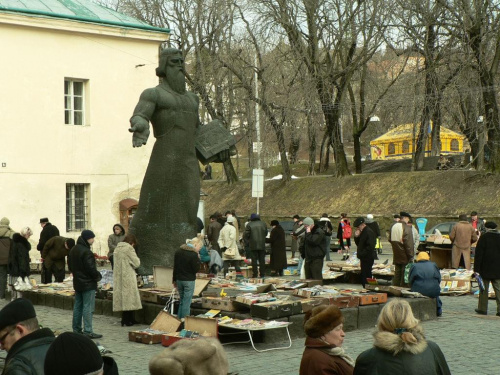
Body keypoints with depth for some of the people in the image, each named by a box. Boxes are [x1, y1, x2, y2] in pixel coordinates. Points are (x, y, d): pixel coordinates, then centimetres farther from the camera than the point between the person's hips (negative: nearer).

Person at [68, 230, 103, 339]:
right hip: (88, 284, -9)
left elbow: (70, 266, 17)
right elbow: (91, 268, -21)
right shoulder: (86, 252, -20)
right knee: (88, 307, -7)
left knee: (77, 306, 14)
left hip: (77, 283, 9)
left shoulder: (73, 250, 10)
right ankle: (88, 331, -7)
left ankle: (76, 329, 19)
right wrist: (98, 276, -6)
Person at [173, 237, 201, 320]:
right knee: (187, 302, -1)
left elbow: (175, 267, 12)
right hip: (189, 281, -7)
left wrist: (174, 280, 18)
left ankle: (179, 319, 18)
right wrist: (198, 259, -6)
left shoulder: (178, 252, 7)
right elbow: (196, 269, -13)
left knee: (181, 301, 16)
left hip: (179, 279, 7)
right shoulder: (194, 255, -16)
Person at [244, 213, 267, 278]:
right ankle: (262, 273, 8)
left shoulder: (249, 225, -6)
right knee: (262, 259, 8)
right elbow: (266, 233, 11)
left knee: (254, 260, 0)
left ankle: (255, 274, -3)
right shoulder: (263, 224, 5)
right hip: (262, 245, 3)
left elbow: (246, 234, -7)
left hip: (253, 245, -3)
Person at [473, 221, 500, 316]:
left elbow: (478, 254, -11)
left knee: (484, 289, 6)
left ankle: (482, 308, 10)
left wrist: (476, 268, -10)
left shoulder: (484, 237, -9)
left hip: (485, 269, -3)